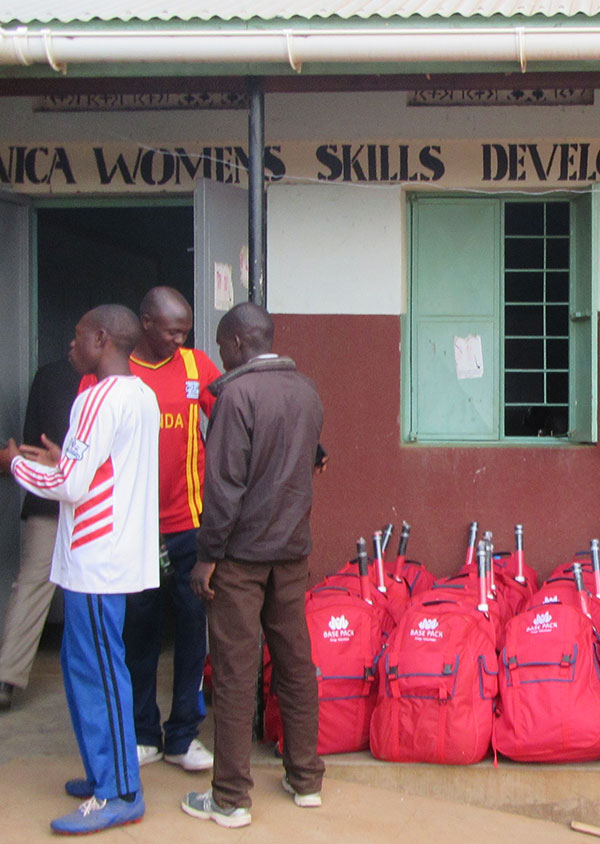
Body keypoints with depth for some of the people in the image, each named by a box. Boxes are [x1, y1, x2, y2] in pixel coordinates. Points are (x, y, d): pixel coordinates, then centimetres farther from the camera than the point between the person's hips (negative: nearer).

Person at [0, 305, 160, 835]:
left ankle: (119, 795, 4)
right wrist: (61, 460, 17)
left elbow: (70, 485, -19)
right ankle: (107, 774, 26)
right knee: (86, 664, 18)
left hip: (97, 560, -10)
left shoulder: (100, 399, -16)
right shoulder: (142, 395, 13)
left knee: (97, 671, -3)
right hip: (123, 553, 10)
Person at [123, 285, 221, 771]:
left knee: (193, 626, 5)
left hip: (189, 525, 1)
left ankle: (184, 735, 18)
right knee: (139, 629, 10)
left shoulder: (196, 365, 4)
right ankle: (143, 734, 24)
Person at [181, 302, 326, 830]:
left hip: (243, 550, -7)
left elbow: (225, 482, -17)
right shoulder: (306, 390, 8)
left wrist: (208, 554, -11)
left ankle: (231, 798, 5)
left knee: (235, 672, -1)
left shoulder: (238, 393, -14)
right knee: (296, 662, 13)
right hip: (293, 548, 7)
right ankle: (306, 779, 22)